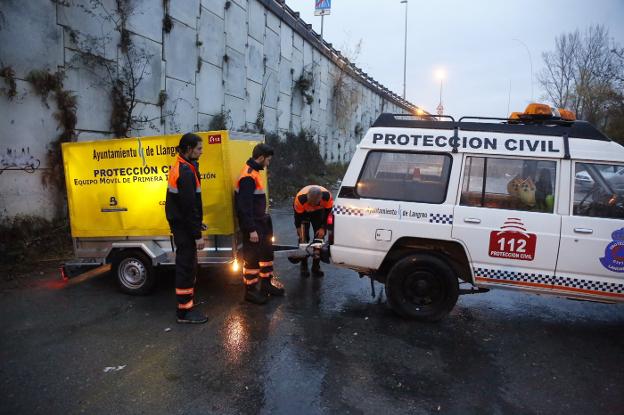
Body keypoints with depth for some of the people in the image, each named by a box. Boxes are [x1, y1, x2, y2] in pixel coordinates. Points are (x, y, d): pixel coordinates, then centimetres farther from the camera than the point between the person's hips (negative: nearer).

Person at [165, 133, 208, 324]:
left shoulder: (180, 167, 12)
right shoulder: (186, 172, -20)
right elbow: (189, 206, -23)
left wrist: (197, 223, 20)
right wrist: (197, 234, -20)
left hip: (180, 223, 10)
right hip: (184, 226, -10)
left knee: (187, 265, 17)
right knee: (187, 266, -3)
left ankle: (187, 305, 30)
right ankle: (184, 312, 7)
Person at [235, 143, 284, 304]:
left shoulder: (253, 172, 11)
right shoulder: (248, 176, -21)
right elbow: (245, 206, -25)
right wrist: (251, 229, -25)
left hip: (260, 222, 11)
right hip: (252, 225, -11)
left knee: (266, 252, 19)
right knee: (252, 257, 0)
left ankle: (266, 284, 32)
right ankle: (250, 291, 14)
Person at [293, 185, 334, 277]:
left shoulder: (327, 196, -37)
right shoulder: (300, 198, -41)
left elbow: (328, 213, -17)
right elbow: (298, 218, -28)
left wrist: (322, 228, -19)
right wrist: (300, 235, -28)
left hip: (318, 211, 2)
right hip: (303, 211, -2)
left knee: (319, 236, -5)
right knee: (304, 238, -12)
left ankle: (316, 266, 5)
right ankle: (303, 266, 1)